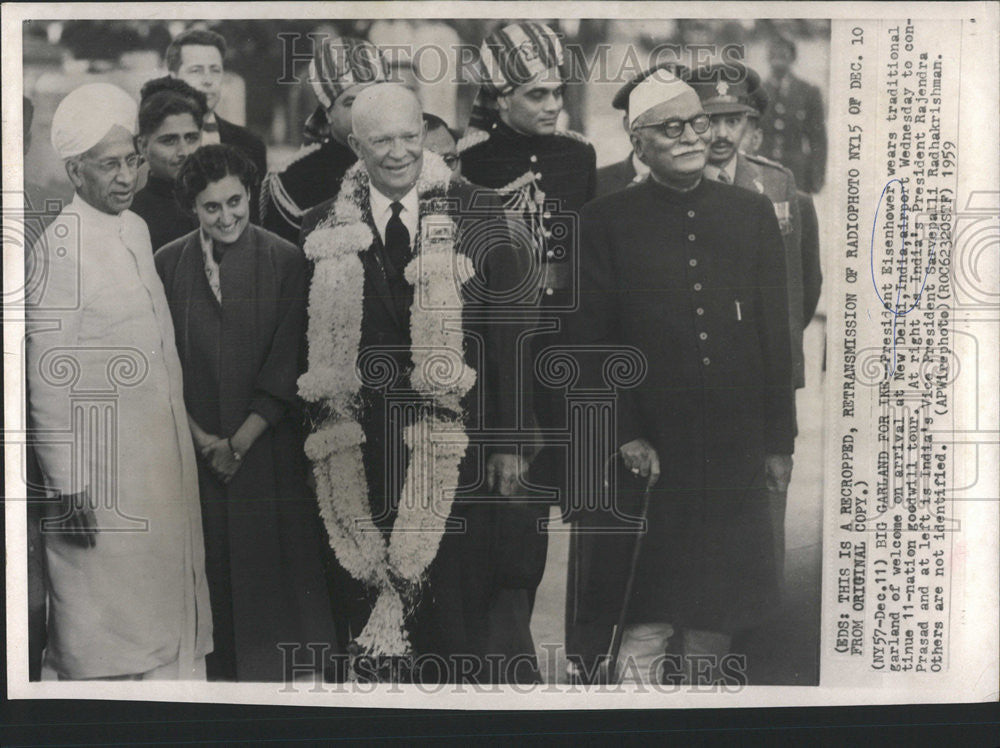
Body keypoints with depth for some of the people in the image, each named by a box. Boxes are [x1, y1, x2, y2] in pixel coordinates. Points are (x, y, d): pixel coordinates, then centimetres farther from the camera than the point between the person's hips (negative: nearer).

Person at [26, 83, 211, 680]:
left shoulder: (137, 229, 9)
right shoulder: (59, 247, -15)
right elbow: (49, 381, -15)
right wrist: (70, 488, -14)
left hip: (166, 448, 8)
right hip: (102, 464, -7)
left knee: (171, 602, 17)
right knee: (101, 629, 5)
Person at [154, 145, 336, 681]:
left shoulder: (286, 262, -4)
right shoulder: (168, 264, 2)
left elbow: (287, 365, -6)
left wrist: (240, 441, -9)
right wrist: (202, 438, -7)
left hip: (268, 447, -1)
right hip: (195, 449, 2)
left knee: (274, 565, 6)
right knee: (211, 568, 9)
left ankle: (279, 673, 23)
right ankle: (220, 672, 27)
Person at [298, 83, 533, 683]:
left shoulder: (477, 215, 0)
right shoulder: (324, 229, 3)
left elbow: (508, 334, -1)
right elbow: (314, 344, 7)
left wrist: (508, 442, -3)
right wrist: (322, 433, 3)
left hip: (455, 447, -1)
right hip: (362, 454, 2)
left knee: (458, 604, 8)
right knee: (365, 599, 12)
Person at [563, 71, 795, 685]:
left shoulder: (753, 214, 7)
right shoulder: (606, 222, -1)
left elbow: (776, 335, 8)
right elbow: (589, 344, -2)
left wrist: (779, 442, 6)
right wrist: (626, 435, -9)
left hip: (734, 453, 3)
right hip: (646, 454, -3)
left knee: (716, 617, 16)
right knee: (645, 624, 2)